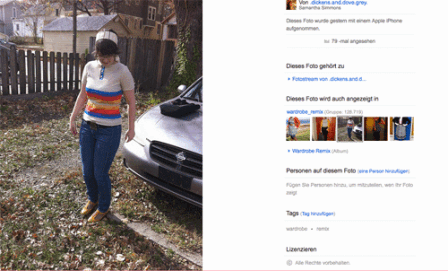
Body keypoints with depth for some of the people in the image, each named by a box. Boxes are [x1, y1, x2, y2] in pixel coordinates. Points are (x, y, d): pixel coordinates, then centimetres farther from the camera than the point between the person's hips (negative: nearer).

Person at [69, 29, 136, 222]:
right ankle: (92, 199, 42)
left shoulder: (122, 72, -13)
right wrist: (72, 119, 14)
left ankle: (103, 207, 29)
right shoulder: (90, 67, 1)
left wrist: (131, 128, -2)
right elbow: (82, 97, 12)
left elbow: (131, 102, -5)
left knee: (100, 173, 3)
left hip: (109, 131, -5)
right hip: (87, 126, 5)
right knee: (87, 172, 13)